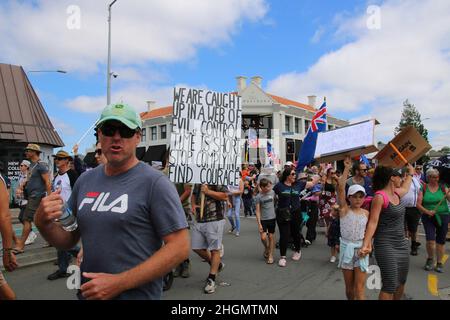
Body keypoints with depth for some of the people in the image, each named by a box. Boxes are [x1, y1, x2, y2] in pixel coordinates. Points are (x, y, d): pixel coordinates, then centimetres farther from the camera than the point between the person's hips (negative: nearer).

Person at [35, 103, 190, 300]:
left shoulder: (154, 182, -16)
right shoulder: (85, 180, 2)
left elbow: (179, 247, -19)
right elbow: (69, 240, 10)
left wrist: (119, 283, -20)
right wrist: (44, 224, -10)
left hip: (137, 294, -5)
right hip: (88, 293, 6)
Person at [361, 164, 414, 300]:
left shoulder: (396, 193, 8)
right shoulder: (380, 197, -16)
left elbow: (405, 188, 34)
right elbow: (373, 222, -20)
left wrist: (410, 173, 44)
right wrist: (366, 244, -28)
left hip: (402, 243, 9)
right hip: (386, 245, -9)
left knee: (401, 282, 16)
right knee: (390, 285, -8)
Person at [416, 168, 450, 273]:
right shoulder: (423, 189, 0)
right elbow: (418, 204, -2)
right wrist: (427, 211, -16)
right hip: (428, 217, -1)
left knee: (441, 241, 8)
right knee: (430, 240, -9)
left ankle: (439, 263, 23)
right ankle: (430, 259, 18)